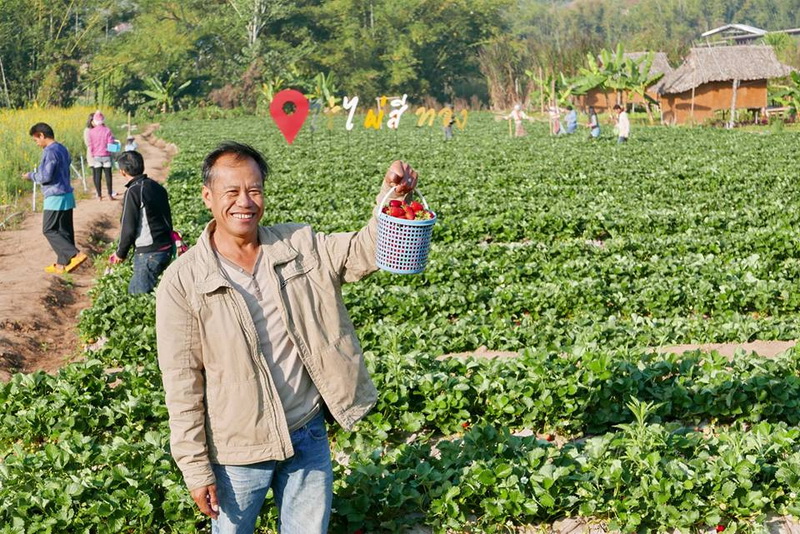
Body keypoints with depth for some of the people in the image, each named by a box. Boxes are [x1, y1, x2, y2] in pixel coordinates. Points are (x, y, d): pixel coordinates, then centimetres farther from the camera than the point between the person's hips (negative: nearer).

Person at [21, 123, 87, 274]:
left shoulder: (50, 152, -17)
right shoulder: (63, 149, 12)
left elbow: (45, 176, -20)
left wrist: (31, 176, -3)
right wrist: (36, 174, 20)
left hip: (55, 198, -9)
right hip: (67, 196, 9)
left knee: (49, 230, -2)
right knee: (64, 231, 11)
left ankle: (76, 255, -13)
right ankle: (62, 264, 15)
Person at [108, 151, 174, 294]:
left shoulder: (133, 192, -14)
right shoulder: (157, 187, 10)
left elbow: (128, 228, -13)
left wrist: (120, 253, 0)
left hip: (148, 254, -8)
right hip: (166, 249, 8)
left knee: (139, 294, 0)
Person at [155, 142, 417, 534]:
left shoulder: (299, 246, -2)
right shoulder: (182, 284, -13)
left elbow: (363, 253, -8)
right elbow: (182, 384, -12)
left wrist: (392, 197, -28)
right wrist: (196, 468, -11)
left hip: (309, 437, 3)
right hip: (239, 450, -3)